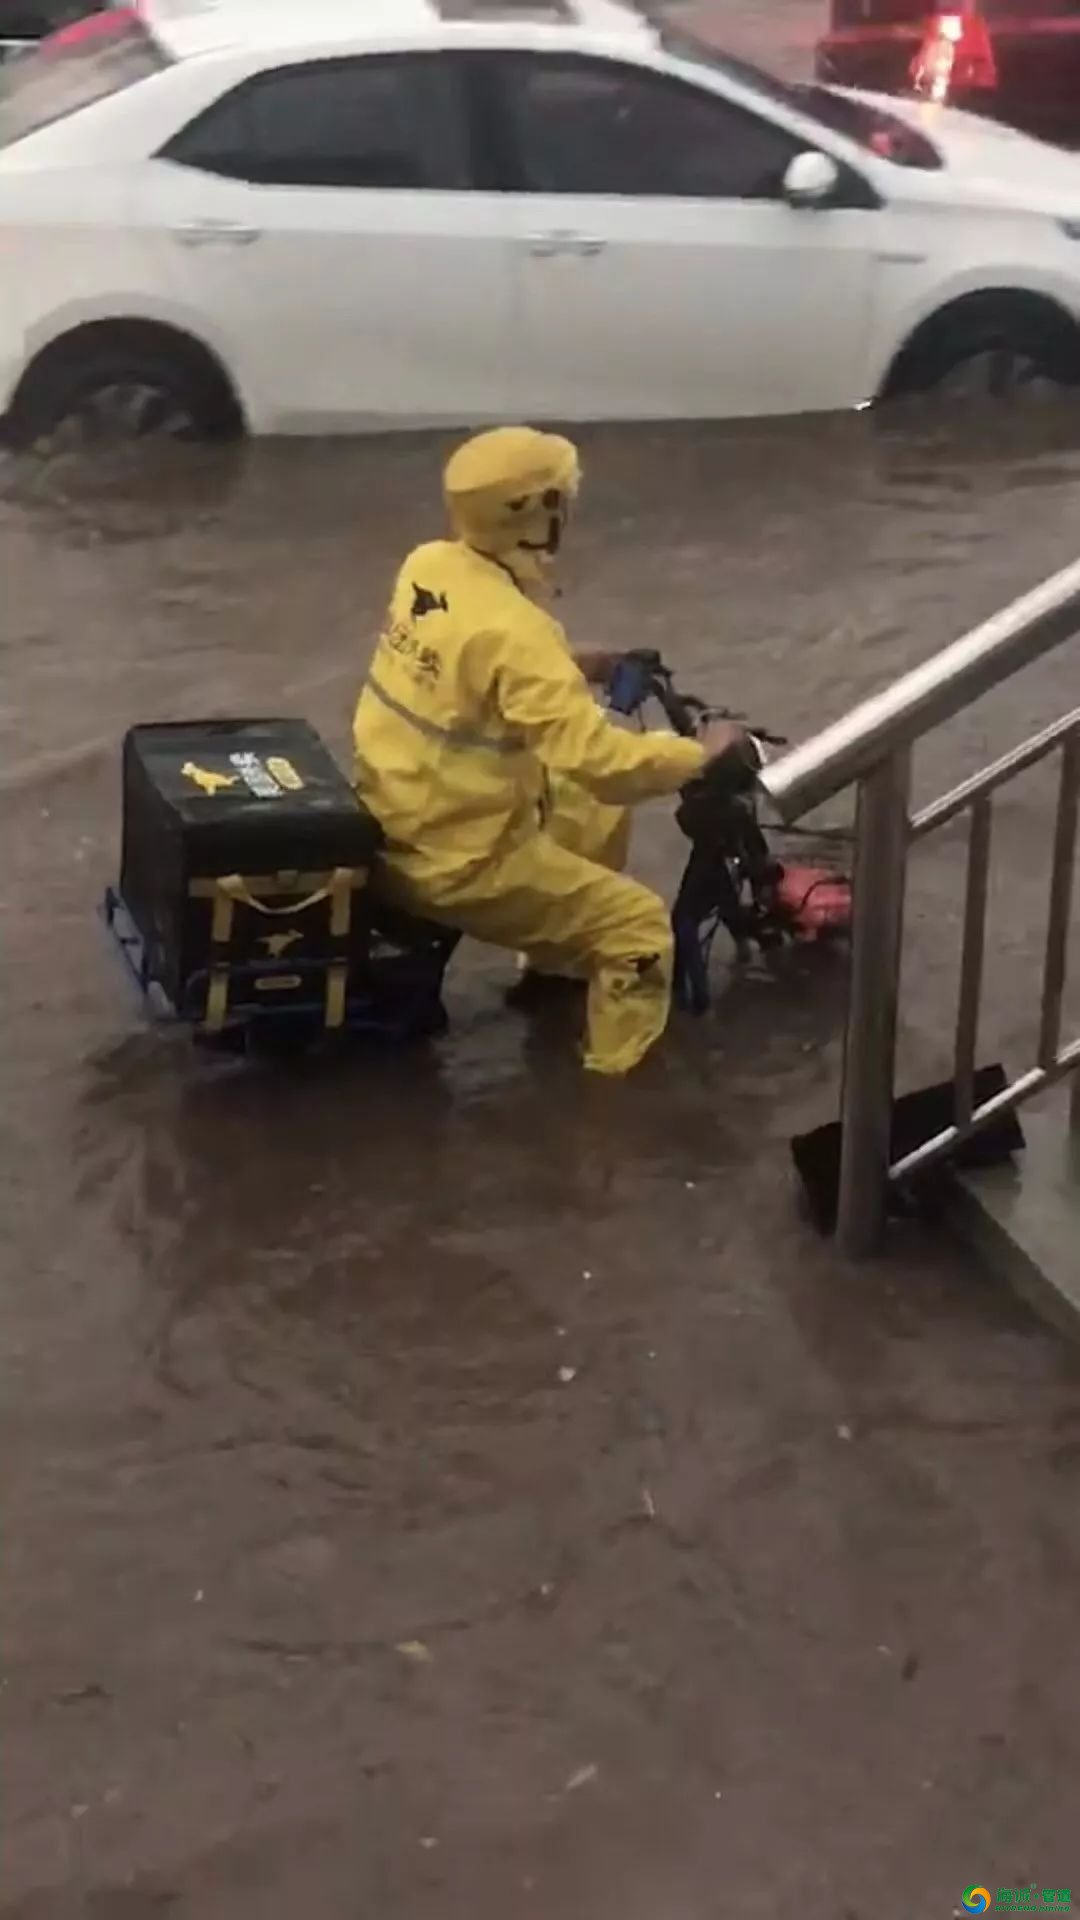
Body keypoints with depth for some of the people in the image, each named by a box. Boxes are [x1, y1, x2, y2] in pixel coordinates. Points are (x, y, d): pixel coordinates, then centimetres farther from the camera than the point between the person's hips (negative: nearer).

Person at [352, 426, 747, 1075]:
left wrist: (574, 668, 7)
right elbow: (600, 760, -32)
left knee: (596, 811, 26)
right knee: (639, 926, -1)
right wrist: (700, 753, -16)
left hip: (401, 820, 9)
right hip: (457, 860, -9)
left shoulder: (428, 565, -3)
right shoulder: (510, 630, -28)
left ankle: (554, 965, 42)